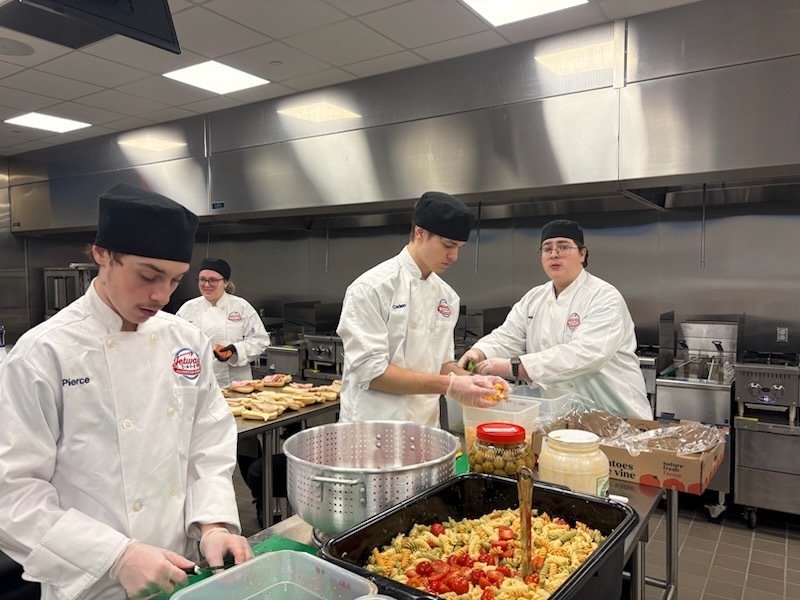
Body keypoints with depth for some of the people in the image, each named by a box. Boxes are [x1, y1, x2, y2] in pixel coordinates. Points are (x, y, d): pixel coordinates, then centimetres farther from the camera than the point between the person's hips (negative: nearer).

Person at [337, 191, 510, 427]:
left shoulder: (447, 295, 4)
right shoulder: (371, 287, -16)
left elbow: (440, 363, 11)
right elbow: (371, 371, -20)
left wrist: (473, 381, -8)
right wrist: (448, 385, -23)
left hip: (426, 425, 7)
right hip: (374, 428, -6)